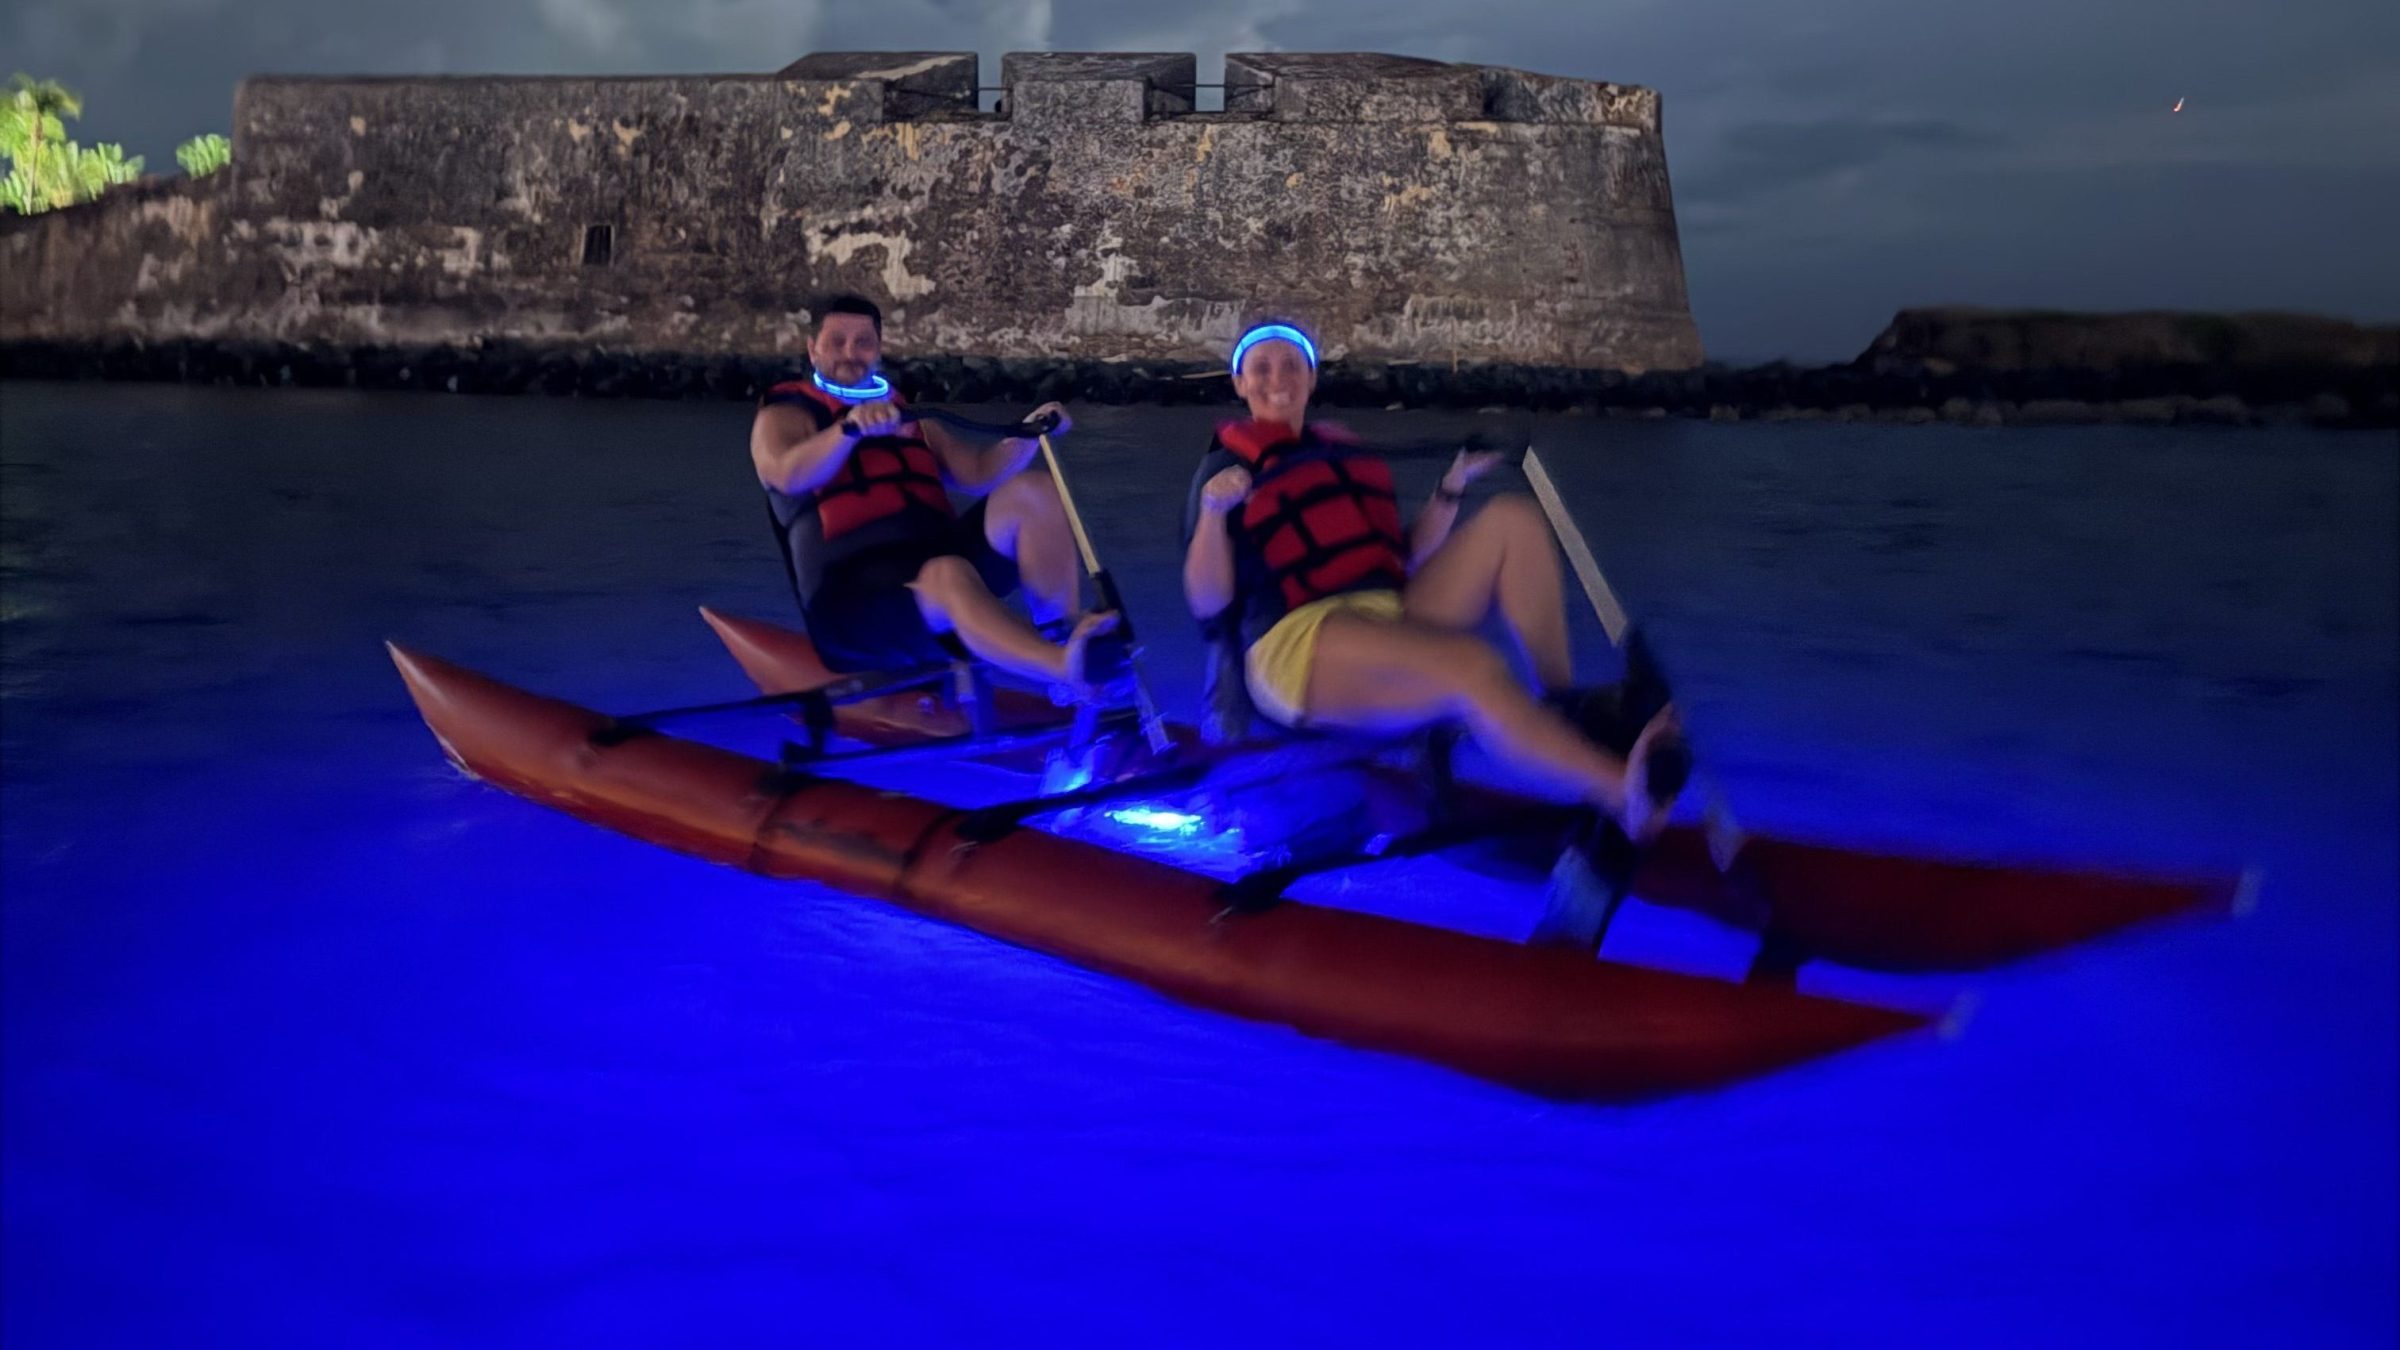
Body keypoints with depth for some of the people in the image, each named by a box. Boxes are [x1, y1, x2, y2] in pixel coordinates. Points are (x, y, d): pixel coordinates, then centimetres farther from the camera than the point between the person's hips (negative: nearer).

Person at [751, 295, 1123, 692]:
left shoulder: (907, 417, 26)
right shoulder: (786, 414, 9)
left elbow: (977, 474, 13)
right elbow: (788, 476, -15)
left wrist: (1028, 436, -3)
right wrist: (850, 428, -32)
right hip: (854, 596, -6)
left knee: (1032, 491, -15)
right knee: (948, 576, -39)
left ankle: (1067, 639, -29)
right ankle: (1073, 669, -63)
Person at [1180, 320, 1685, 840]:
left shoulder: (1345, 452, 24)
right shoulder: (1226, 468, 6)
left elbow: (1405, 562, 23)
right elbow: (1208, 604, -5)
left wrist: (1454, 487, 15)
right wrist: (1213, 510, -21)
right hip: (1298, 643, -7)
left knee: (1511, 520, -8)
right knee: (1471, 665, -34)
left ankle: (1568, 713, -16)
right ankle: (1626, 797, -46)